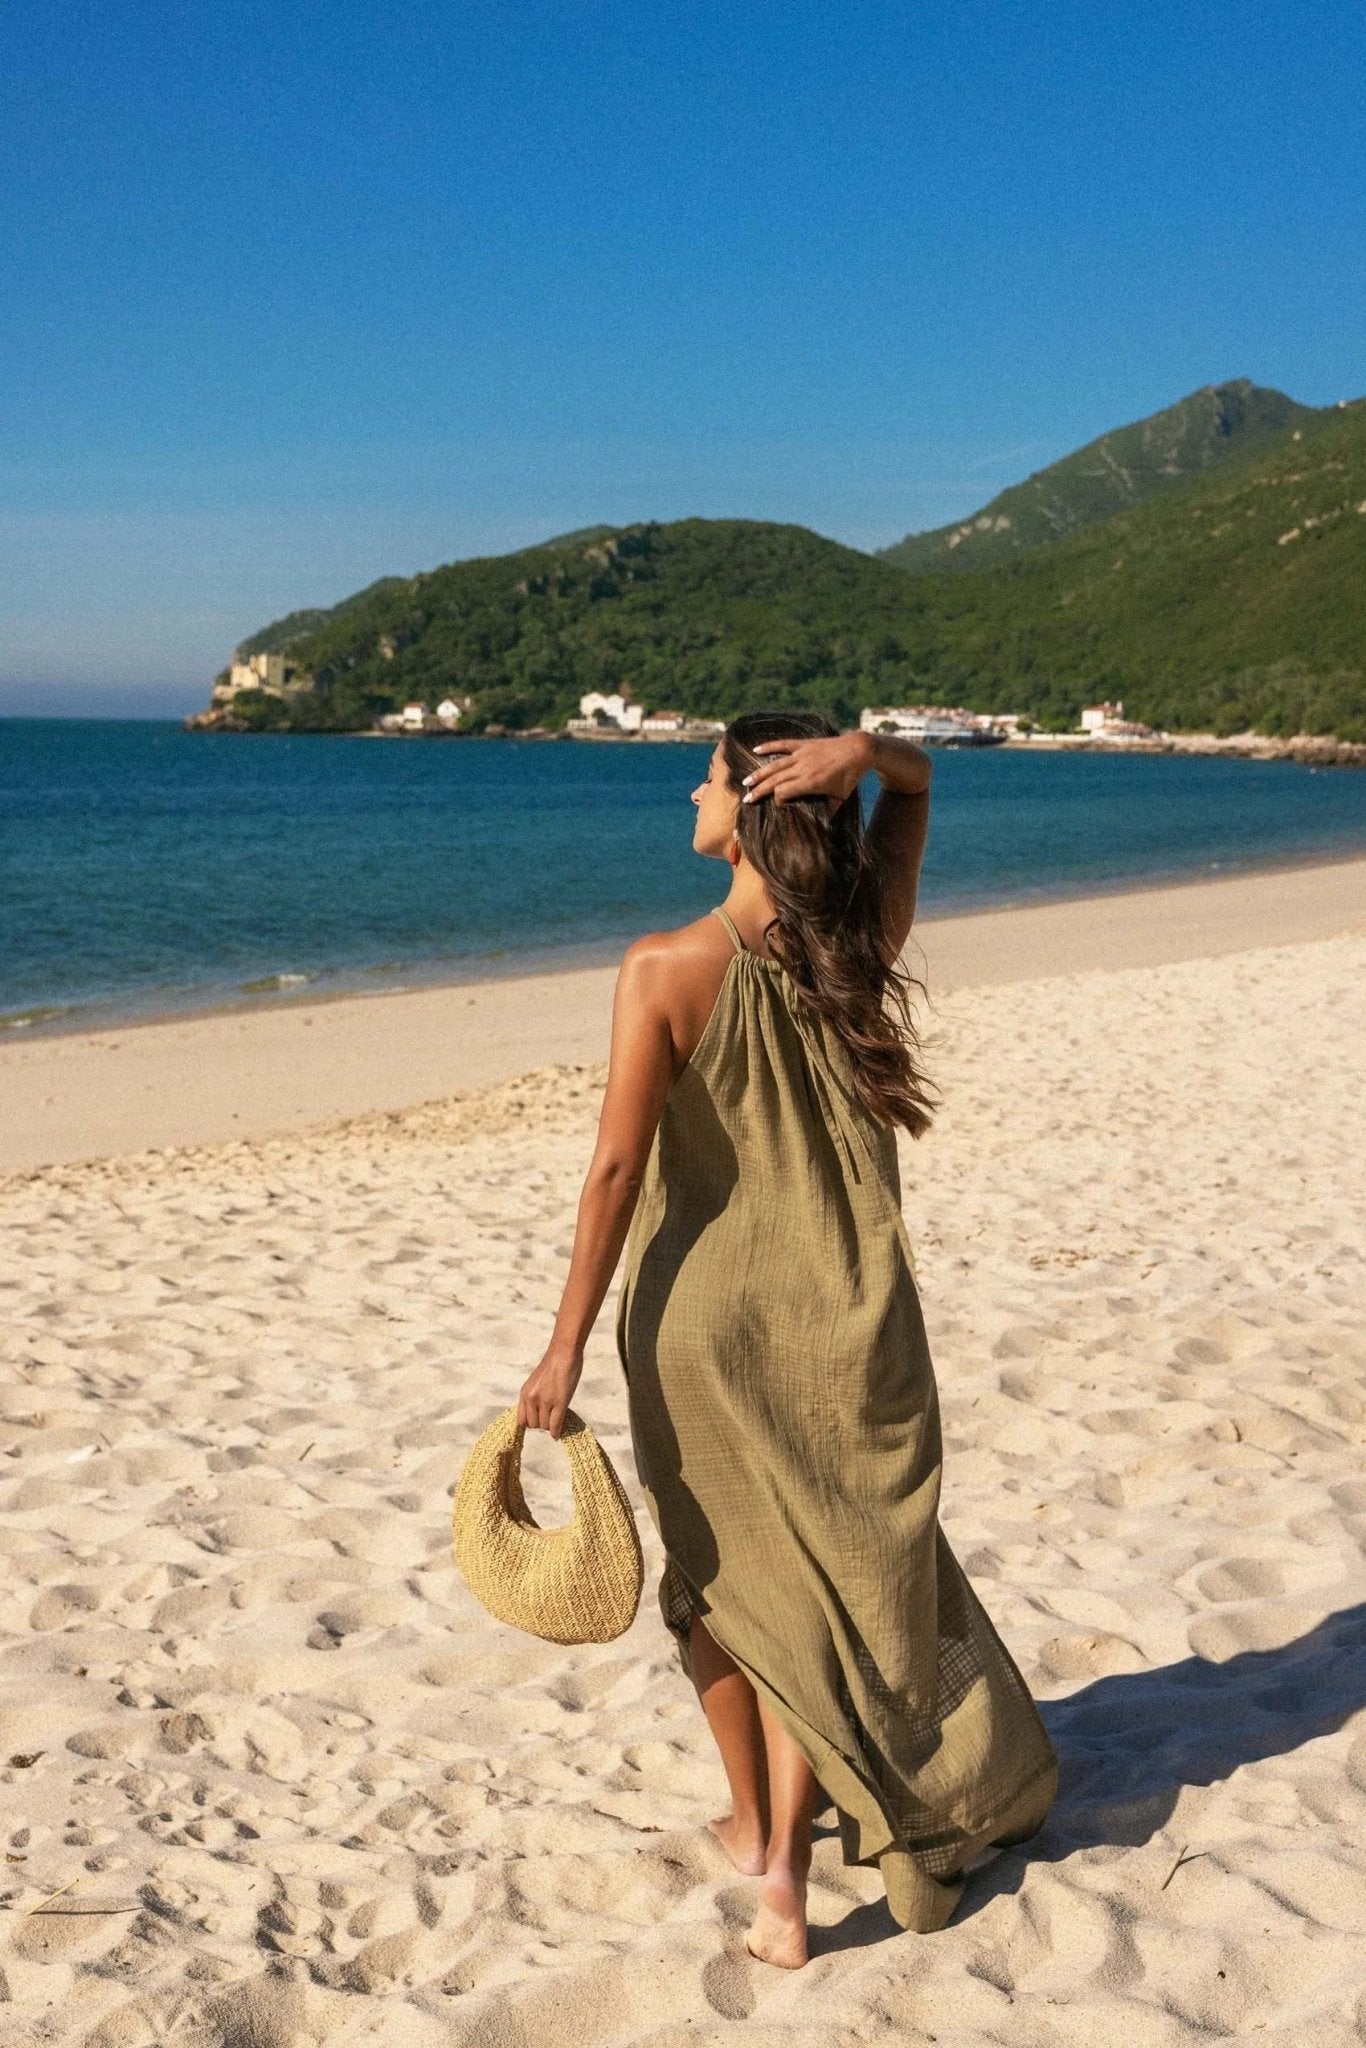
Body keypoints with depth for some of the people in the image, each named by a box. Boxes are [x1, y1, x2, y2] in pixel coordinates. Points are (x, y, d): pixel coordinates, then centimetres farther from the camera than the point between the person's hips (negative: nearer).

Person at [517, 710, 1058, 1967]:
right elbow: (917, 780, 10)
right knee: (839, 1582, 14)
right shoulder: (867, 947, -6)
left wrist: (568, 1346, -10)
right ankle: (785, 1871, 10)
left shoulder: (667, 970, -17)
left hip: (701, 1320, -2)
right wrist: (862, 752, -14)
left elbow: (619, 1166, -17)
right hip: (846, 1325, 2)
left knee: (720, 1577, 19)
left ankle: (755, 1826, 35)